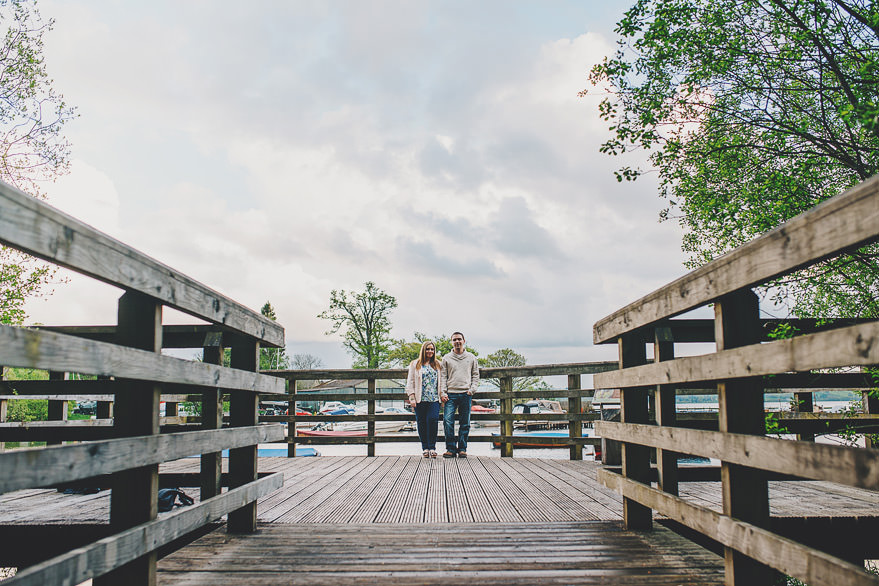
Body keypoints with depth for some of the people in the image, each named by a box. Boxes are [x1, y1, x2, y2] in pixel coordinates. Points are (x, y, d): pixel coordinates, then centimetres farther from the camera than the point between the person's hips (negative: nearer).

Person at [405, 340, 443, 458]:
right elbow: (410, 382, 7)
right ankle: (425, 448, 9)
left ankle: (432, 447, -7)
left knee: (433, 420, -15)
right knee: (421, 423, 0)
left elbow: (442, 381, 16)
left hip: (434, 399, 0)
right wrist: (411, 397, -1)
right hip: (420, 399, 0)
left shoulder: (438, 364, 15)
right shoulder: (415, 364, 10)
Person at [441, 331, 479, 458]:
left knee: (464, 424, 2)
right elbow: (443, 377, 7)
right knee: (447, 421, -11)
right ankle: (451, 448, -2)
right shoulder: (446, 358, 10)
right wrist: (442, 393, -4)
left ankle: (462, 449, 10)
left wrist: (472, 389, -2)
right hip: (450, 394, -1)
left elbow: (476, 375, 13)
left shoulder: (471, 358, 12)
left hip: (466, 394, 1)